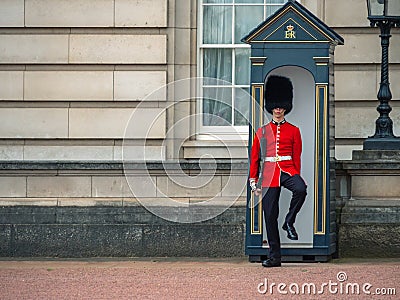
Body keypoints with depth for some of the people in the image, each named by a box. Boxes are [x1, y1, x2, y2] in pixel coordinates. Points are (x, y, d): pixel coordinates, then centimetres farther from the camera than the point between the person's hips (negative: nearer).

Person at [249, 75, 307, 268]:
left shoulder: (293, 131, 8)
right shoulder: (262, 132, 11)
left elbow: (297, 157, 9)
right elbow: (254, 158, 12)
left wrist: (296, 178, 3)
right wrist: (253, 182, 7)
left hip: (288, 170, -1)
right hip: (269, 174, 1)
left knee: (301, 190, -35)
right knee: (270, 215, -2)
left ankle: (289, 222, -13)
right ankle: (274, 256, 4)